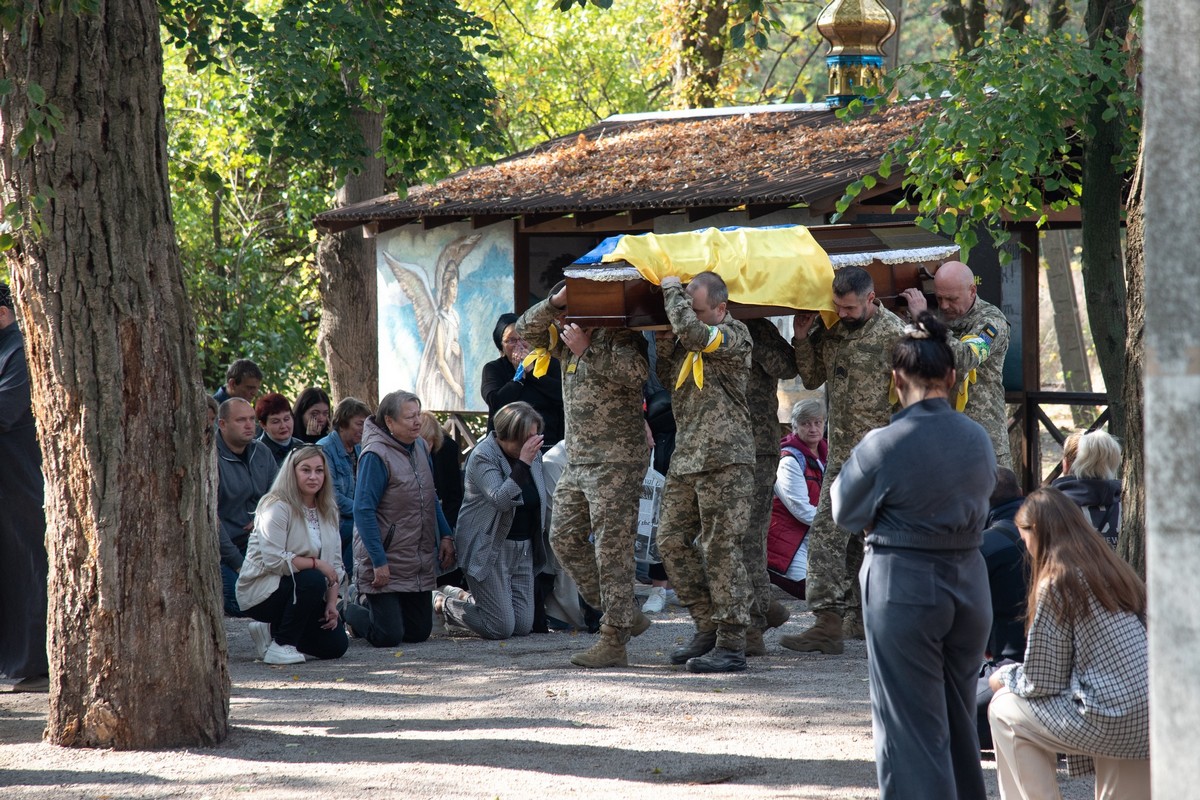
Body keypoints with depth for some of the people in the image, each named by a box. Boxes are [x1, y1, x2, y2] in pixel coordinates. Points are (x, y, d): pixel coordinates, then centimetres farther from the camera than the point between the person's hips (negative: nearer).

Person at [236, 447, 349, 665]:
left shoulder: (328, 511, 8)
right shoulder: (277, 507, -15)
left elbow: (334, 563, 7)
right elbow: (274, 559, -25)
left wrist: (332, 603, -6)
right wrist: (316, 564, -21)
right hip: (260, 592, -7)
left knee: (336, 645, -6)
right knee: (313, 580, -34)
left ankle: (271, 631, 15)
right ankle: (280, 645, -18)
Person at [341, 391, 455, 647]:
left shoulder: (419, 447, 8)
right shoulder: (375, 455, -18)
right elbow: (363, 512, -19)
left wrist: (445, 536, 11)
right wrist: (379, 562, -22)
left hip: (420, 564, 8)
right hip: (387, 564, -8)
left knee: (419, 632, 10)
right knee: (389, 636, -8)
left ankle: (369, 606, 35)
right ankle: (347, 609, 21)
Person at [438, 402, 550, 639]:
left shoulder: (533, 454, 6)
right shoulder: (483, 456, -15)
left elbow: (543, 502, 21)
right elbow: (500, 500, -30)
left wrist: (543, 537, 19)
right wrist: (523, 463, -33)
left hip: (523, 549, 7)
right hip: (489, 550, -7)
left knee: (523, 626, 2)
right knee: (501, 628, -12)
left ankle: (472, 599, 28)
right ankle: (446, 605, 14)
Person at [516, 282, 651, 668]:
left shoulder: (620, 335, -9)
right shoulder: (569, 337, 14)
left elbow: (636, 372, -26)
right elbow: (527, 329, 8)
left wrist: (586, 351, -23)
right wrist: (557, 301, -8)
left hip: (615, 462, -9)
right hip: (577, 461, 9)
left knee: (612, 550, -9)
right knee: (564, 539, 11)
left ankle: (614, 642, -7)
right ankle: (625, 614, 18)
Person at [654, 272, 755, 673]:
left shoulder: (734, 335, -9)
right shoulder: (691, 342, 16)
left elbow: (691, 330, -27)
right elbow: (667, 377, 27)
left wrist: (672, 288, -11)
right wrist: (664, 339, 10)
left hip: (724, 459, -9)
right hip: (685, 458, 9)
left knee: (722, 550, -6)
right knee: (672, 541, 9)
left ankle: (731, 644, -2)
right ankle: (708, 628, 19)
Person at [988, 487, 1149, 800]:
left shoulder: (1056, 582, -7)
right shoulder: (1111, 568, 16)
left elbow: (1041, 683, -4)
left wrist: (1004, 677, 17)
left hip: (1112, 722, -7)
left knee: (1004, 709, 10)